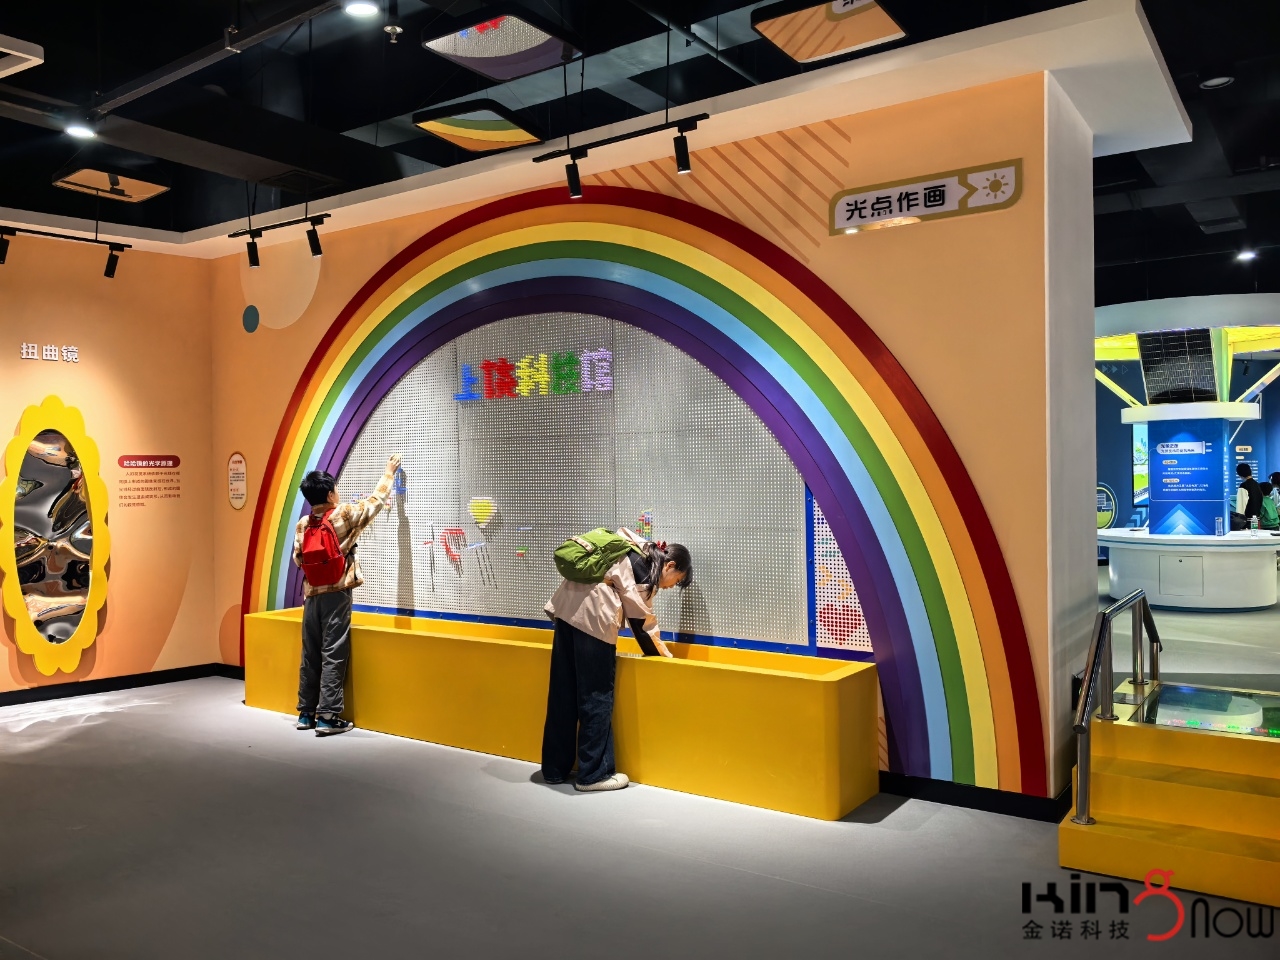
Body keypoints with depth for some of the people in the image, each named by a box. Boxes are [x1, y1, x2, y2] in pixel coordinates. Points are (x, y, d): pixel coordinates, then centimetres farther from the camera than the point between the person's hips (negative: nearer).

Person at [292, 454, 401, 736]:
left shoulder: (302, 525, 5)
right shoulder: (344, 515, -8)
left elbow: (298, 559, 5)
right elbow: (375, 501, 2)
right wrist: (389, 472, 15)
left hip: (312, 594, 5)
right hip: (336, 595, -5)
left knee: (310, 655, 11)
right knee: (333, 656, -4)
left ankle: (306, 713, 18)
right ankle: (328, 717, -4)